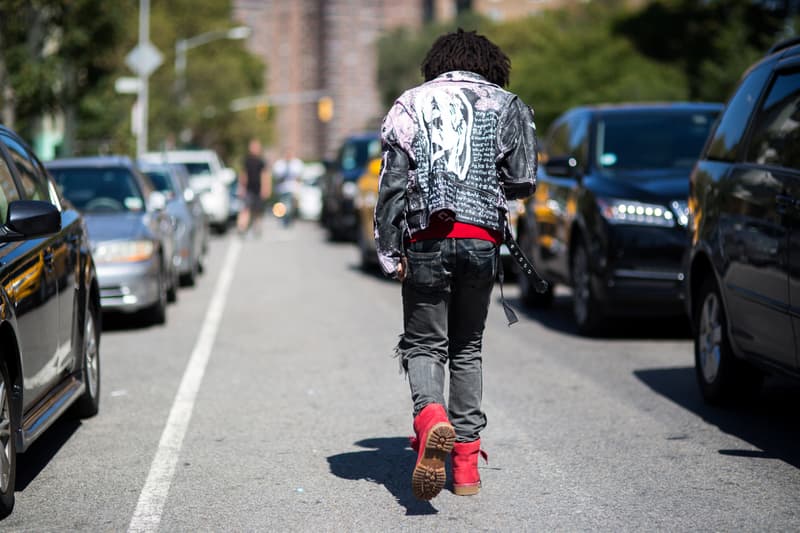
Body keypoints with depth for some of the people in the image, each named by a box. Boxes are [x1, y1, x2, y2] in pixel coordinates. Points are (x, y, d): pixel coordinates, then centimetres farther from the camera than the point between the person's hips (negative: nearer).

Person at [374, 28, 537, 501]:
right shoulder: (506, 106, 9)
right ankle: (466, 459, 13)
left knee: (424, 344, 4)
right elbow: (524, 181, 0)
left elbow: (393, 183, 2)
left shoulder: (410, 104, 10)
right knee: (467, 348, 15)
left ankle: (431, 418, -28)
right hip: (482, 239, 1)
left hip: (427, 240, -1)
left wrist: (389, 251, 2)